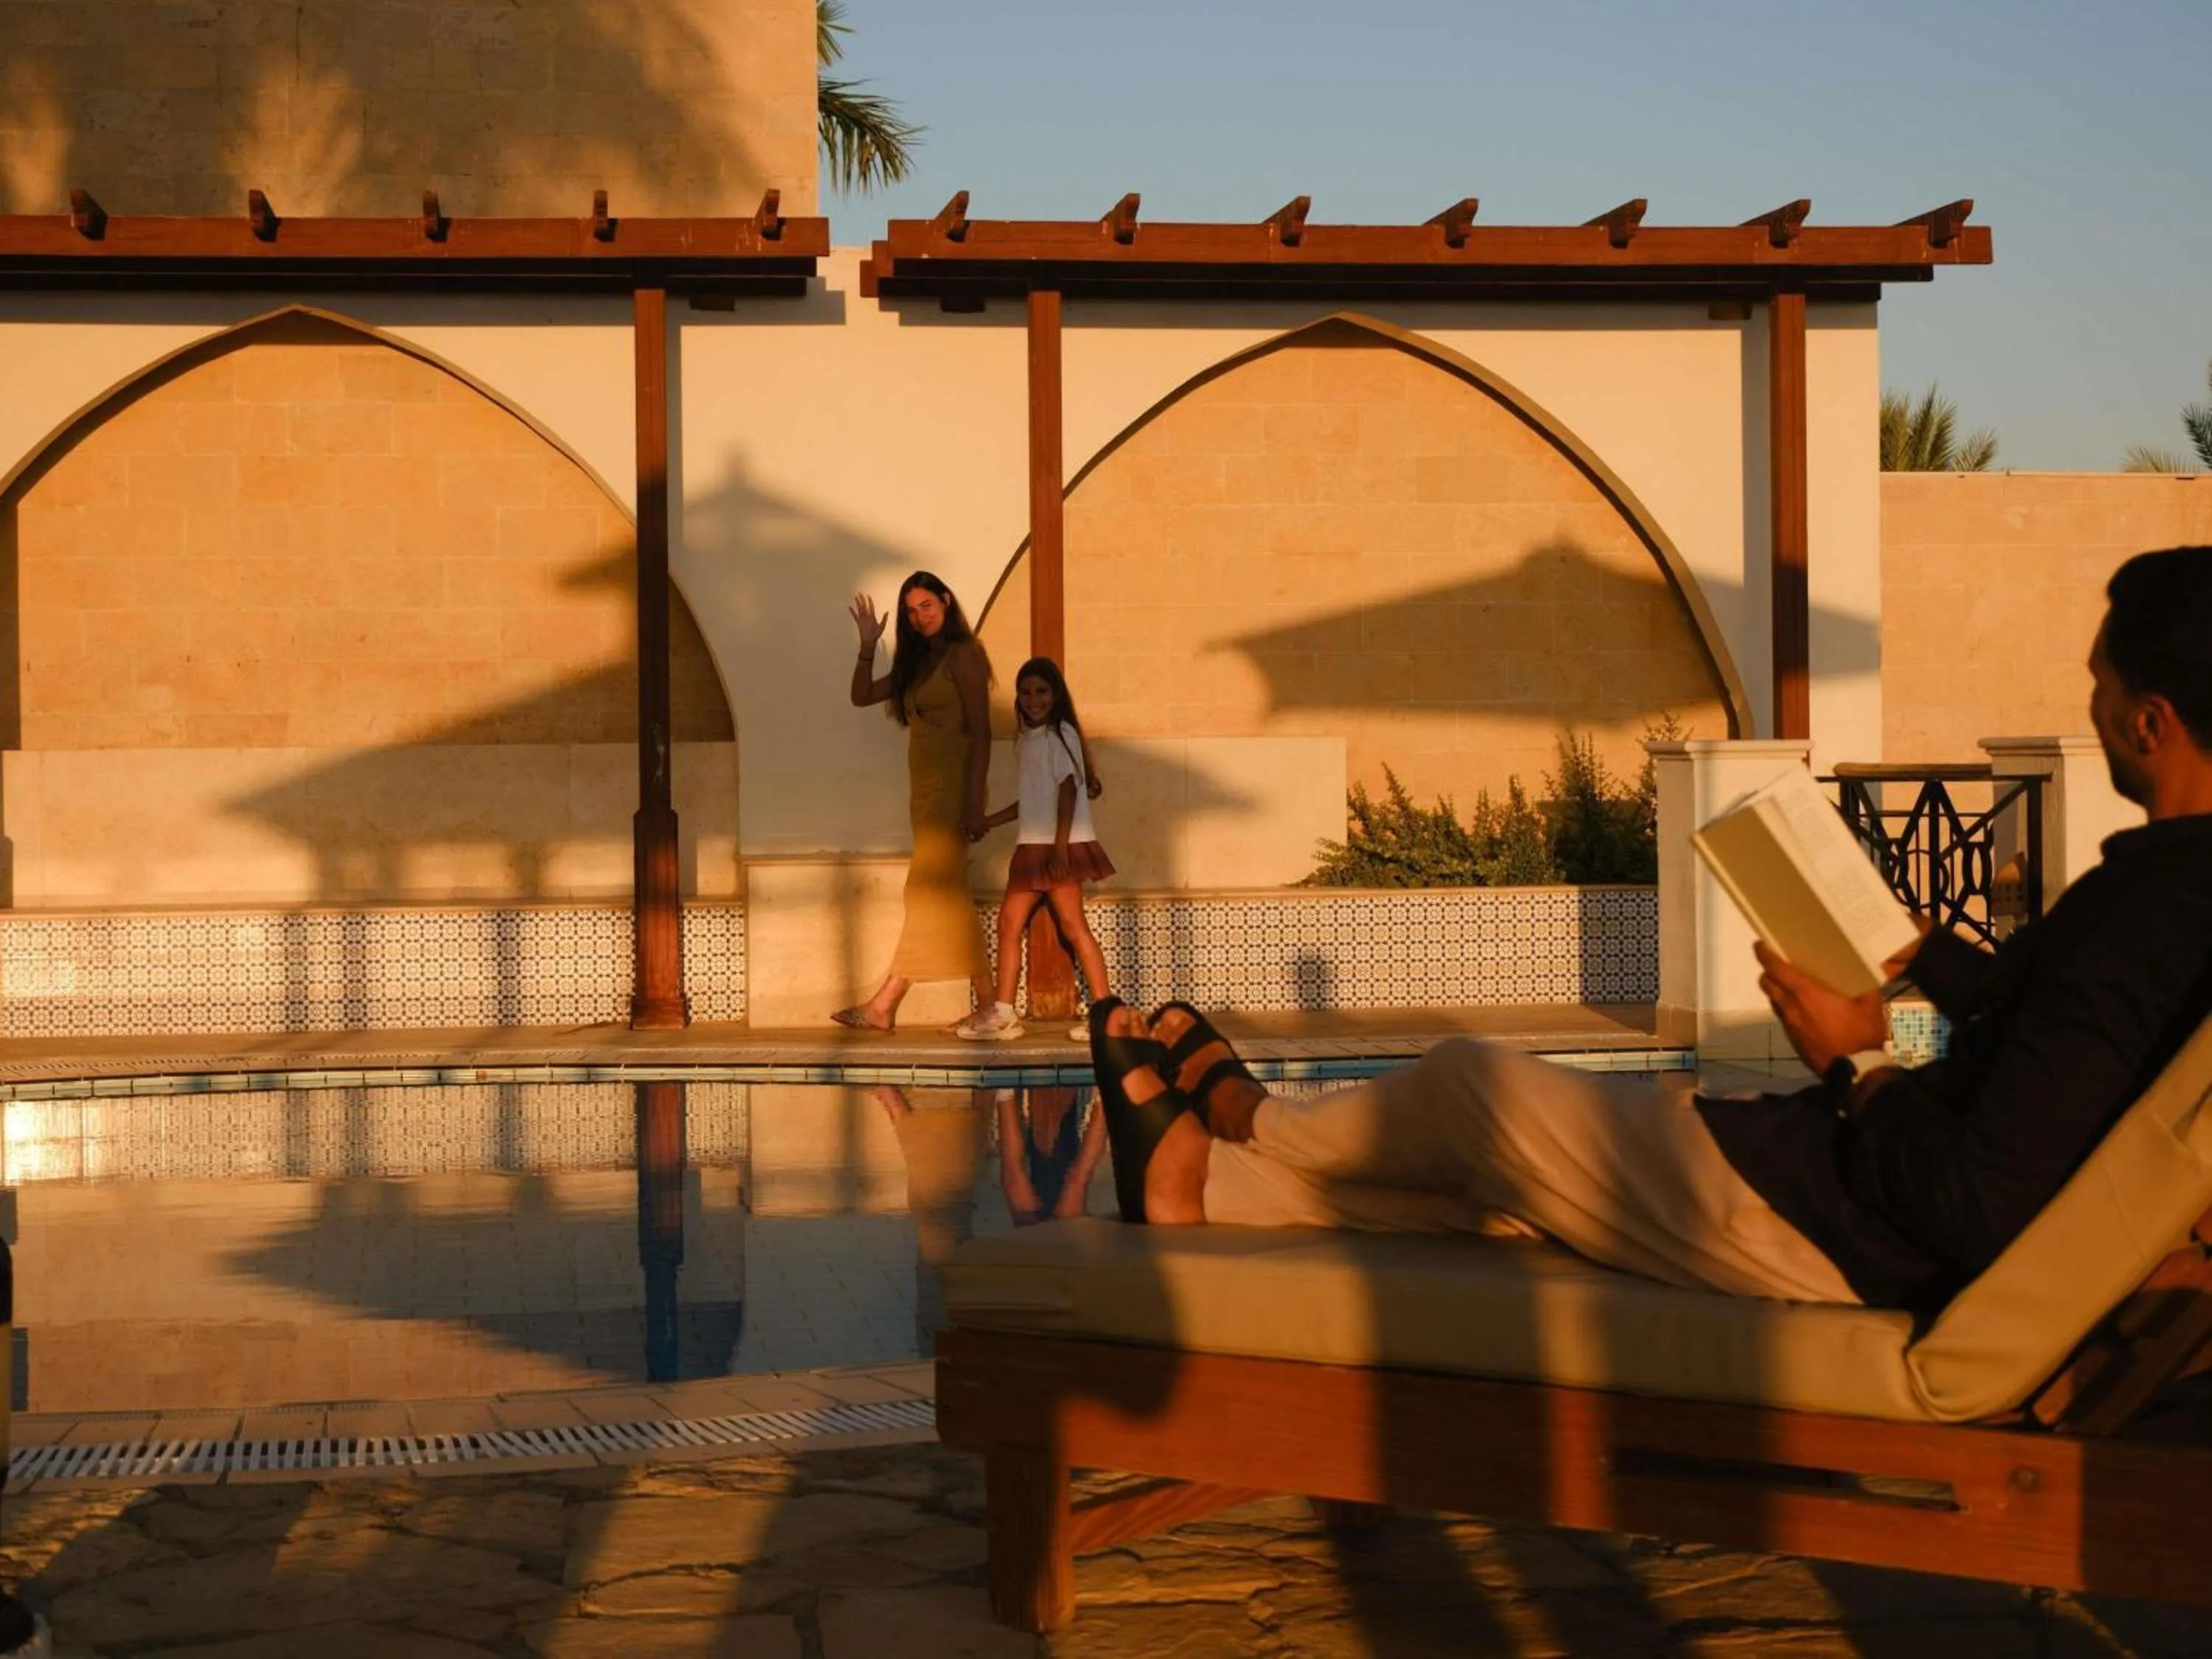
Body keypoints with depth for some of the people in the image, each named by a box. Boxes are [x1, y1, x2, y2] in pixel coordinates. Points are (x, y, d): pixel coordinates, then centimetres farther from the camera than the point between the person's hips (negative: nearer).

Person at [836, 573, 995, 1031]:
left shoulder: (962, 655, -6)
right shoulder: (916, 663, 18)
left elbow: (981, 732, -11)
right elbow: (862, 696, 18)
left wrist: (974, 802, -18)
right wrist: (868, 647, 2)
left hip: (952, 787, -9)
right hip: (926, 790, 9)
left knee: (928, 893, -10)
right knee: (950, 897, 6)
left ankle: (884, 1005, -13)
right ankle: (989, 1005, 8)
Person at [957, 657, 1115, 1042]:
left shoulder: (1061, 734, -8)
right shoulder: (1025, 739, 15)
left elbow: (1068, 791, -14)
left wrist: (1060, 846, -20)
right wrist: (986, 823, 22)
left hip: (1059, 846, -9)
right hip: (1031, 846, 9)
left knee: (1072, 925, -9)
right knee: (1009, 922, 7)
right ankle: (1002, 1013, 11)